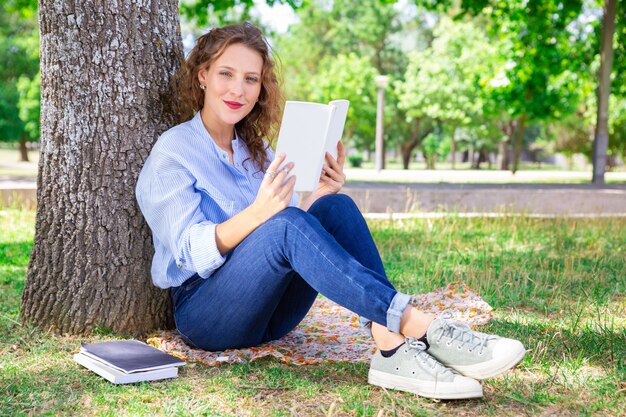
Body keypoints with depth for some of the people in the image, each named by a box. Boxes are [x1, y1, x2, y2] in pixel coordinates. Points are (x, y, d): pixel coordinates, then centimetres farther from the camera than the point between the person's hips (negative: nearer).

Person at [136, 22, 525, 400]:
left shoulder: (256, 150, 14)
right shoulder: (173, 151, -4)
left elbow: (293, 240, 10)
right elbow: (191, 251, -16)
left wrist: (319, 195, -10)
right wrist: (256, 213, -34)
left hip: (271, 312, 5)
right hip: (204, 313, -5)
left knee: (336, 208, -20)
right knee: (285, 224, -33)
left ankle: (394, 349, -37)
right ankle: (425, 328, -42)